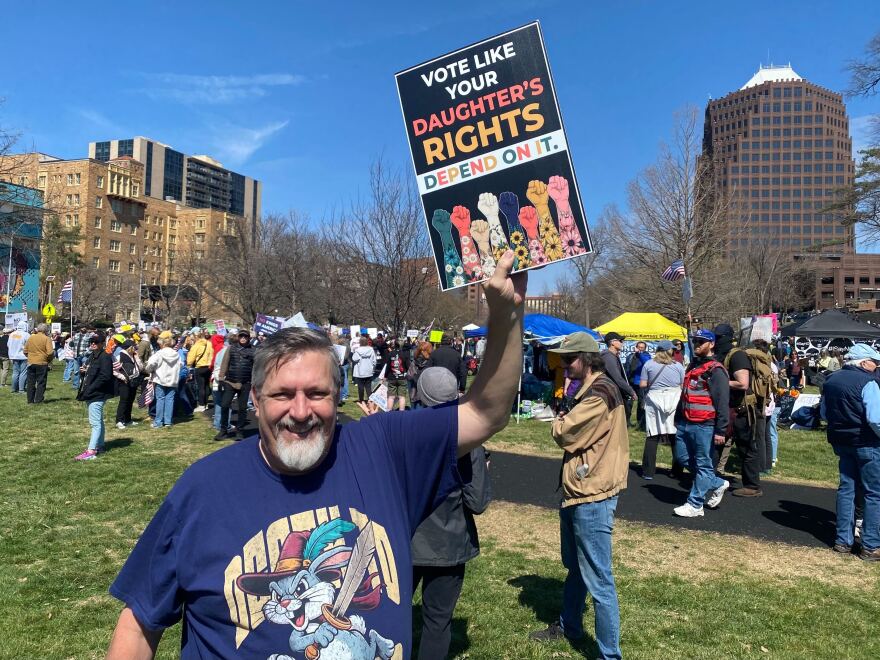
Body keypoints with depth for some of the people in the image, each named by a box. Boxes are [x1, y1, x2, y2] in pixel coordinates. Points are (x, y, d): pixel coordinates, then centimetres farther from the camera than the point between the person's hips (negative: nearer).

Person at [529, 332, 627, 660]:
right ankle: (568, 625, 42)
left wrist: (559, 420, 0)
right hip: (577, 491, 11)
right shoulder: (589, 389, 14)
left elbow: (563, 434, -19)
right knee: (574, 566, 25)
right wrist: (565, 420, 0)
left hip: (592, 497, -11)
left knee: (598, 580, -2)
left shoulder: (600, 392, -19)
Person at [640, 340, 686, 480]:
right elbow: (683, 386, 4)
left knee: (652, 437, 1)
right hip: (674, 400, 1)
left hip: (654, 400, -1)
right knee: (675, 436, 11)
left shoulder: (649, 364, 0)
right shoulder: (678, 365, 3)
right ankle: (676, 470, 19)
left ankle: (648, 472, 1)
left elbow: (642, 385, -3)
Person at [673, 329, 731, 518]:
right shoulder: (692, 365, 16)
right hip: (685, 423, 9)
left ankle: (695, 505, 7)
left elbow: (723, 402, -14)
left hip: (704, 426, -9)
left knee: (703, 465, 2)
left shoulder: (716, 370, -11)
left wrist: (720, 430, -17)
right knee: (684, 459, 15)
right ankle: (717, 484, 31)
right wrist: (679, 419, 21)